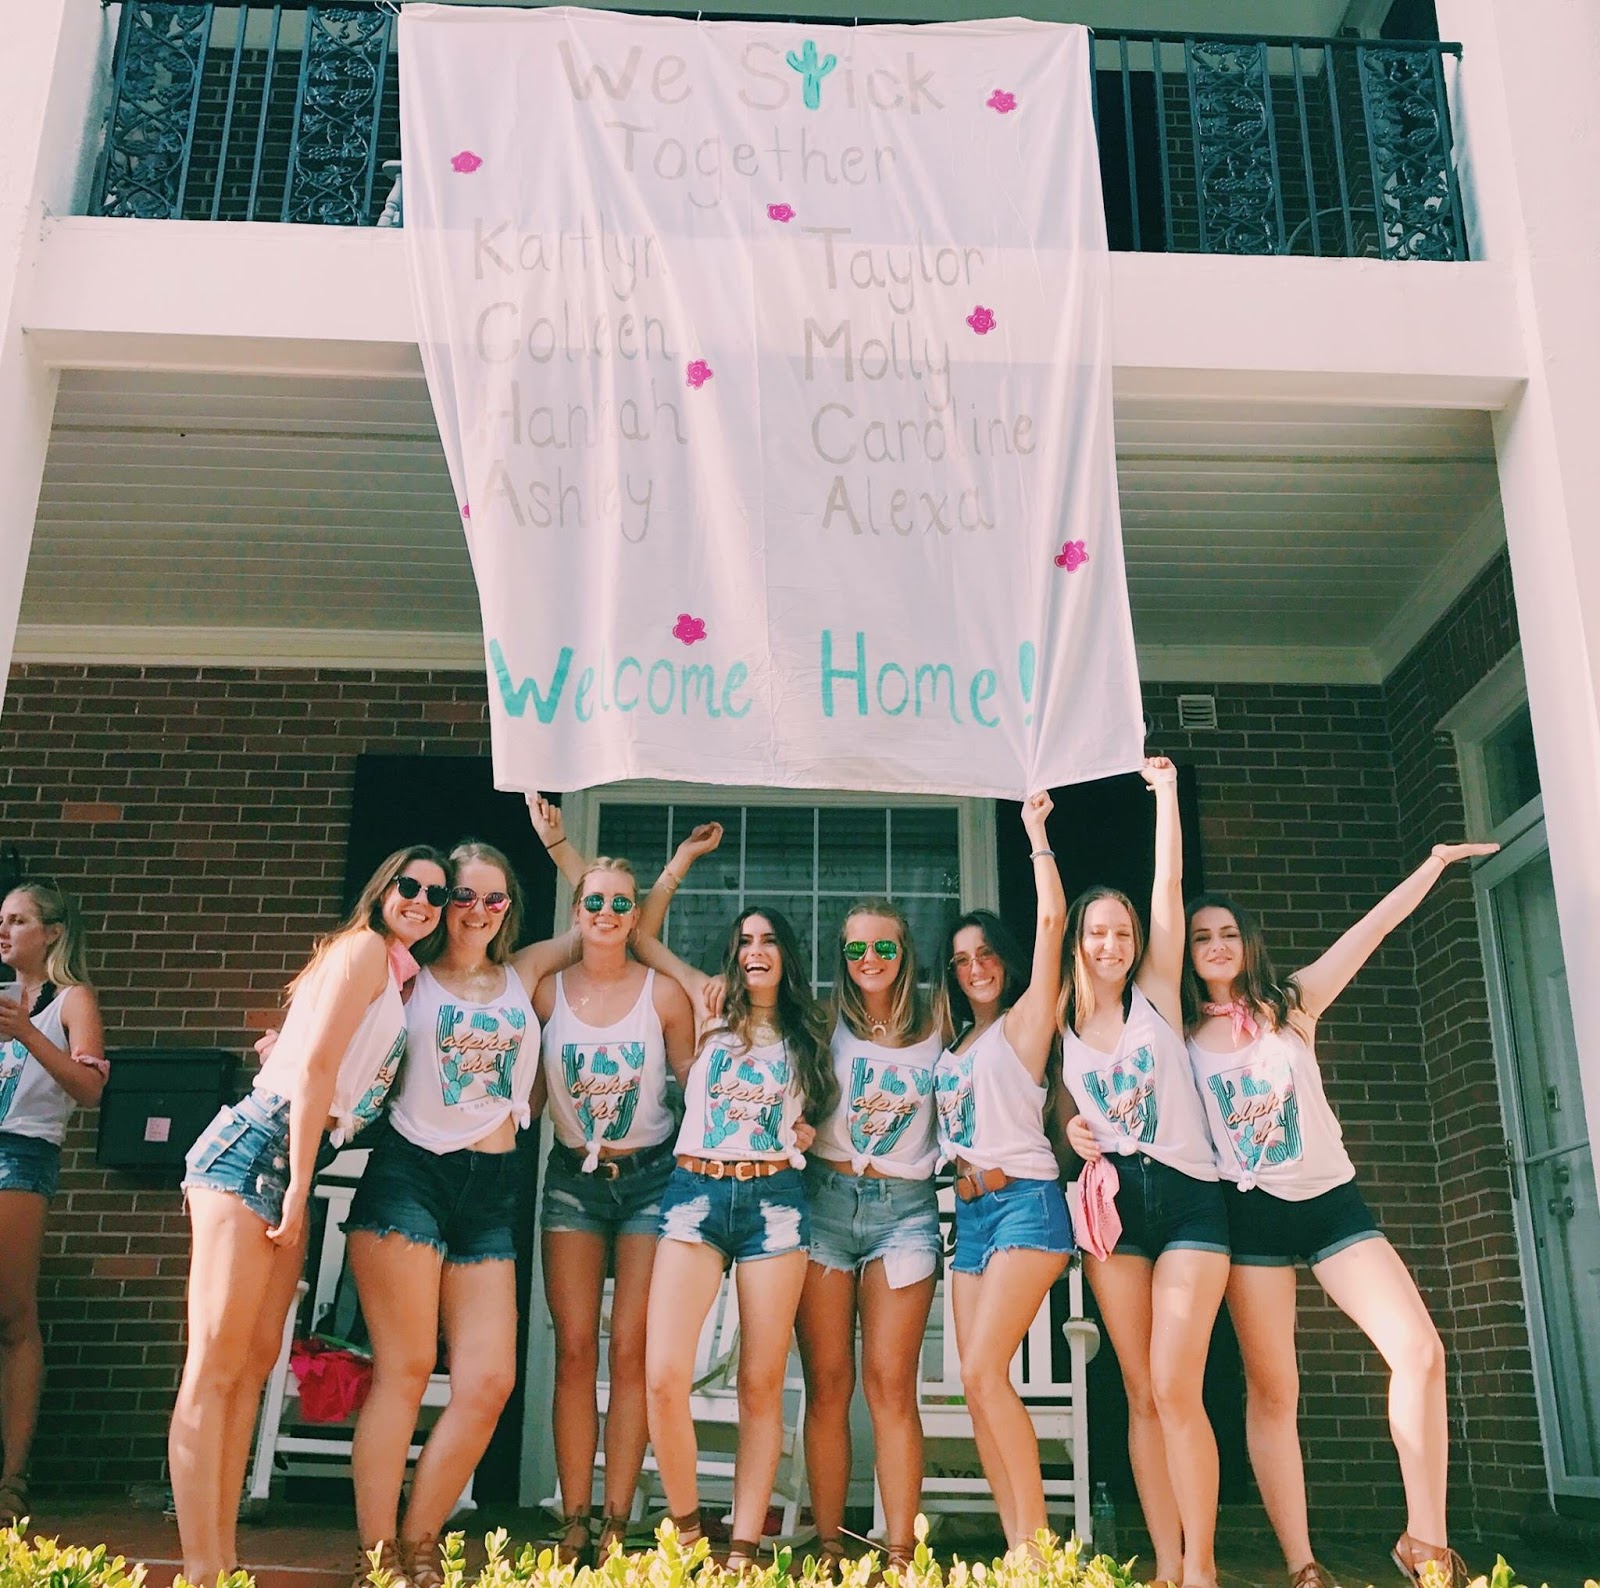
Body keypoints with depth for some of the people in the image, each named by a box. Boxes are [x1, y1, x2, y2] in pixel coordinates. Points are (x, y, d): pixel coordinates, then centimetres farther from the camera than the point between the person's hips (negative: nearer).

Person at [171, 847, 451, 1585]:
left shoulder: (398, 974, 21)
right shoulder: (365, 947, -5)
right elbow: (316, 1067, -13)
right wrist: (298, 1188, -13)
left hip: (293, 1163, 9)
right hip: (257, 1149, -9)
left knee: (255, 1365, 9)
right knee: (215, 1365, -8)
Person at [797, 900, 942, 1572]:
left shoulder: (934, 1032, 7)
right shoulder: (825, 1023, 6)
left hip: (905, 1208, 0)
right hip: (826, 1199, 0)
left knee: (890, 1383, -4)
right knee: (827, 1384, 1)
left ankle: (901, 1553, 0)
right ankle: (828, 1546, 9)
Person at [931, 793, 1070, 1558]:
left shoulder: (1023, 1022, 1)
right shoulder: (952, 1047, 20)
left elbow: (1051, 920, -11)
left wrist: (1036, 833, -5)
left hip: (1025, 1204, -7)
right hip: (969, 1213, 7)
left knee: (984, 1371, -18)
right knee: (978, 1383, 1)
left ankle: (1036, 1542, -11)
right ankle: (1017, 1548, 5)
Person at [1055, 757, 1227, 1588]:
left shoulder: (1156, 997, 4)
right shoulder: (1059, 1029, 10)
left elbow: (1169, 885, -1)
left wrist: (1165, 791, 3)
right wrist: (1072, 1132, -2)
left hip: (1189, 1198, -2)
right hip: (1112, 1203, 3)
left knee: (1176, 1388, -13)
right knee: (1140, 1394, 1)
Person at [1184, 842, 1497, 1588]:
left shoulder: (1290, 1005, 5)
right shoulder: (1179, 1035, 3)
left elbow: (1373, 926, 2)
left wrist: (1433, 864, -2)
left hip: (1334, 1200, 2)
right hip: (1252, 1213, -1)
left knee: (1419, 1350, -11)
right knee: (1272, 1391, -2)